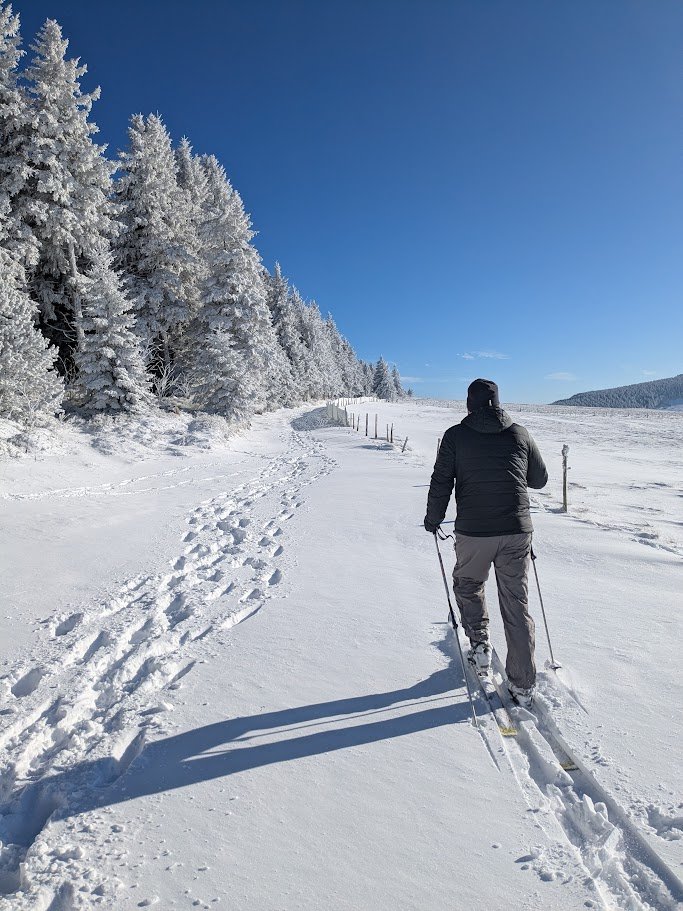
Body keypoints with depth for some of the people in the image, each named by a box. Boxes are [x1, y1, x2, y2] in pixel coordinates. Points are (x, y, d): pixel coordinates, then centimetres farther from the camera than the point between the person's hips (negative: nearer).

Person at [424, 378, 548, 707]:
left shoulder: (455, 435, -1)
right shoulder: (520, 433, 5)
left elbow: (441, 483, -3)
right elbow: (540, 479, 14)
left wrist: (433, 520, 12)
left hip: (473, 532, -2)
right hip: (517, 532, 2)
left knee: (467, 586, 26)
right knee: (517, 605, 10)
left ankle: (480, 645, 18)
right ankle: (523, 686, 15)